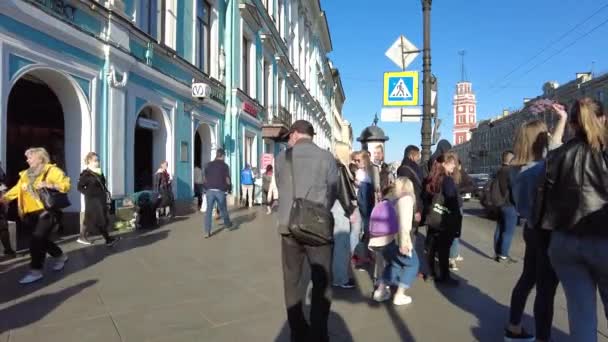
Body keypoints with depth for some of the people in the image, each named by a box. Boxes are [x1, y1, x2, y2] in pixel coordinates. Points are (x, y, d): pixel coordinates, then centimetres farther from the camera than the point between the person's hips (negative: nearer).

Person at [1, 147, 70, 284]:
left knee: (37, 239, -13)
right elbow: (16, 189, 12)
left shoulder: (52, 170, -5)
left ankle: (35, 271, -6)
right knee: (41, 239, 13)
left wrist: (49, 185, -24)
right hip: (32, 213, 7)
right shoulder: (25, 174, 16)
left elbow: (66, 185, -12)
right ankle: (60, 256, 35)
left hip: (47, 211, -7)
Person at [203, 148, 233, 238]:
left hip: (210, 190, 2)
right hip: (220, 191, -2)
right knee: (223, 209, 16)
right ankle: (227, 224, 38)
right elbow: (227, 179, -6)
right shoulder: (224, 165, -4)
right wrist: (229, 187, 11)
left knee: (208, 211, 2)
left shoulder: (209, 165, 8)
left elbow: (205, 179, 10)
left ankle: (207, 232, -2)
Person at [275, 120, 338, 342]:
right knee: (322, 281, 9)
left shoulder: (282, 158, 2)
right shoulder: (326, 157, -2)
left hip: (289, 226, 2)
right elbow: (332, 193, 3)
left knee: (291, 281, 14)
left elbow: (280, 189, 11)